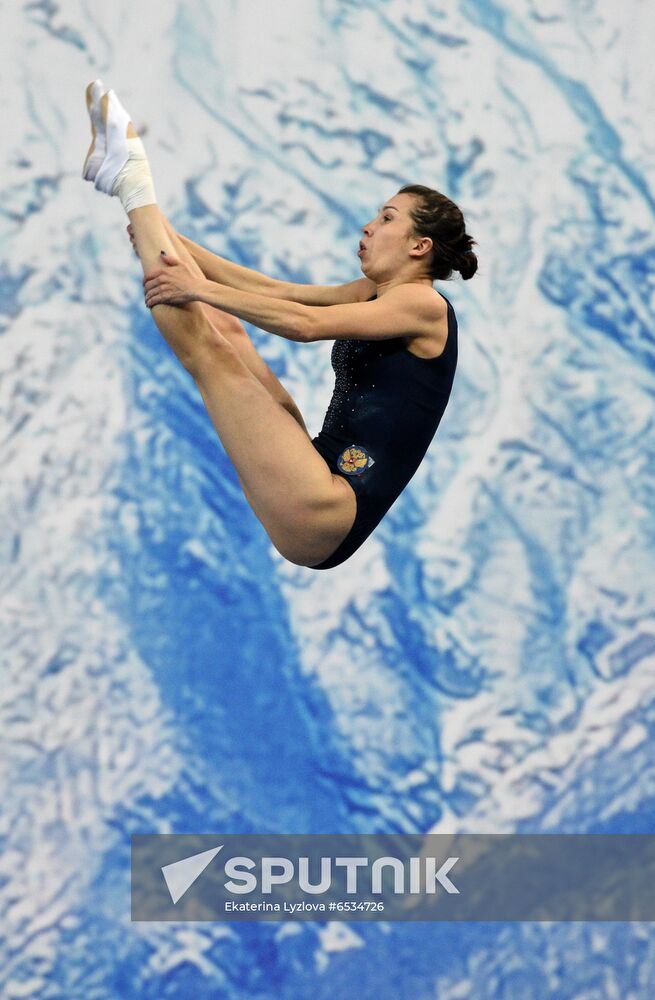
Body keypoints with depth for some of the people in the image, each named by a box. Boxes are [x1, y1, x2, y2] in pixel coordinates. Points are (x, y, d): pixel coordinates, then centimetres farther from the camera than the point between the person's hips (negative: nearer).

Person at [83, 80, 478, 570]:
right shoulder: (375, 294, 19)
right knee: (225, 328, 12)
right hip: (323, 476, 9)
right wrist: (169, 239, 11)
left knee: (209, 353, -11)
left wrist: (202, 289, -17)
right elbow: (273, 290, 16)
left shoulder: (423, 303, -8)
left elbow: (305, 324, -20)